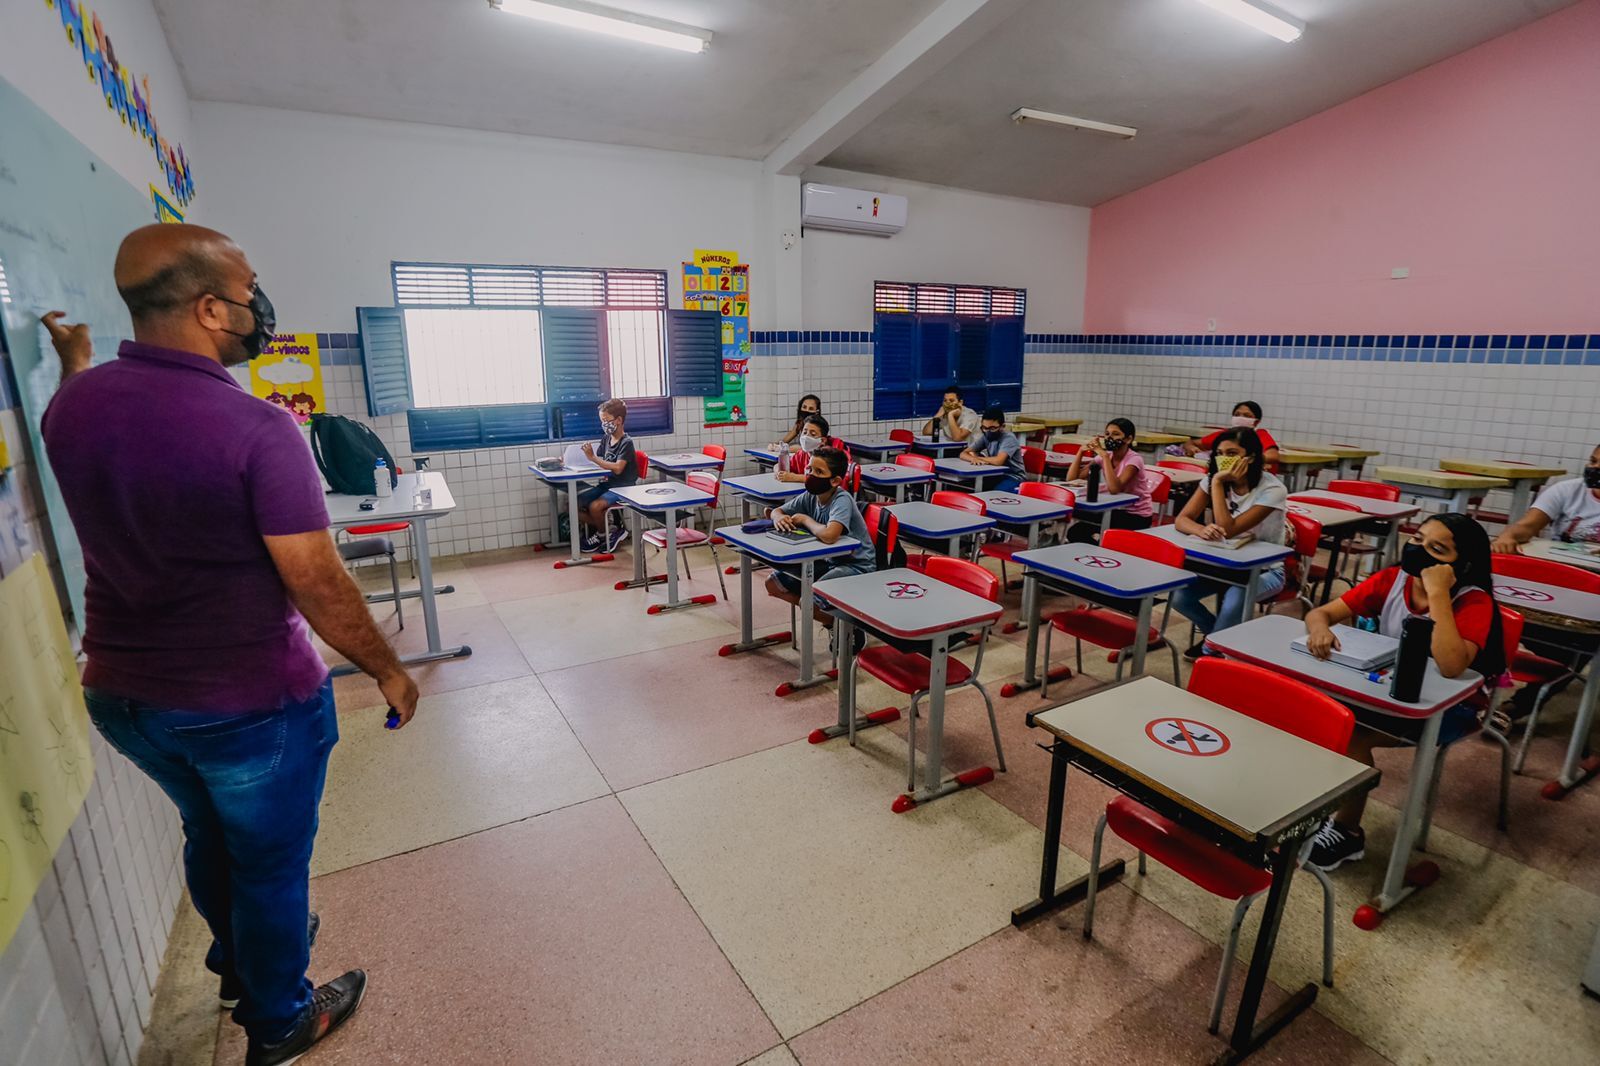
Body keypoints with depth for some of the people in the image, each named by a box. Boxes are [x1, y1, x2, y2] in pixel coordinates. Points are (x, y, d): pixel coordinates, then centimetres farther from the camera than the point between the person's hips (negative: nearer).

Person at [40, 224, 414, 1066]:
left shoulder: (73, 405, -5)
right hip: (253, 705, -6)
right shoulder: (256, 429, -26)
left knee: (209, 834, 31)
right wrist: (388, 671, -10)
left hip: (122, 696, 7)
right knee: (270, 862, 17)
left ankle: (238, 963, 56)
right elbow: (319, 588, -24)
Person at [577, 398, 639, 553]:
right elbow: (600, 463, 6)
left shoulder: (626, 443, -13)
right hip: (606, 485, 8)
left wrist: (593, 458, -28)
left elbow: (617, 468, -26)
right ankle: (602, 529, 8)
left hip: (622, 488, -8)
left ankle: (602, 534, 0)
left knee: (595, 506, -30)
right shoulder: (606, 439, 8)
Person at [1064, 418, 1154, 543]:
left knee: (1081, 532, -20)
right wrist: (1081, 451, -17)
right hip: (1116, 510, 6)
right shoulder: (1104, 456, -2)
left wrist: (1105, 455, -34)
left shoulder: (1134, 459, -19)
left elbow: (1114, 488, -35)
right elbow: (1071, 479, -6)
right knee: (1074, 531, -14)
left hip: (1138, 516, -5)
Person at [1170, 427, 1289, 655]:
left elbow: (1228, 530, -29)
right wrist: (1202, 530, -38)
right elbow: (1182, 519, -15)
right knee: (1179, 596, -19)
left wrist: (1218, 483, -29)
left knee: (1234, 601, -35)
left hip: (1264, 569, -4)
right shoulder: (1212, 479, -6)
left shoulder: (1272, 489, -21)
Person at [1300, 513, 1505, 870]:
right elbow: (1320, 612, -9)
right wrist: (1319, 628, -35)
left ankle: (1347, 832, -4)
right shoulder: (1392, 579, -7)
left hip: (1448, 706, -5)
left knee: (1350, 733, -27)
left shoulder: (1474, 601, -20)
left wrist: (1437, 593, -34)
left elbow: (1451, 667, -38)